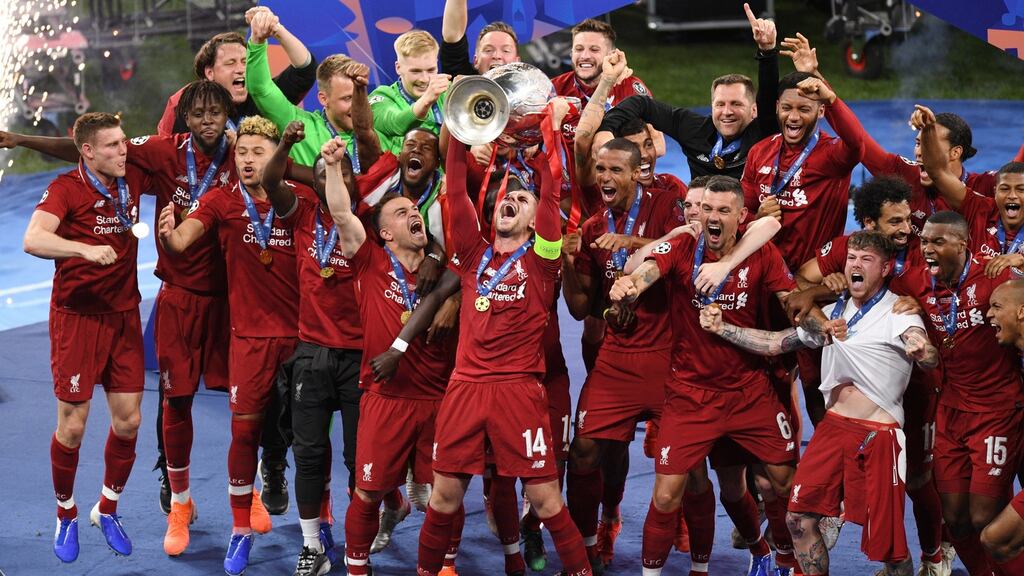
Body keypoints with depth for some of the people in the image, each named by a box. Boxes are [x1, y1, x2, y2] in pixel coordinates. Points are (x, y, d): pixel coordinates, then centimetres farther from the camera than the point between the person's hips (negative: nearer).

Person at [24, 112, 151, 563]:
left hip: (124, 315, 5)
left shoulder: (132, 180, 4)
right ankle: (66, 517, 20)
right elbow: (33, 240, -27)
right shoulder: (67, 188, -11)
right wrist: (86, 249, -39)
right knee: (72, 425, -1)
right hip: (77, 317, -5)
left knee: (128, 421, 4)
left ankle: (107, 510, 25)